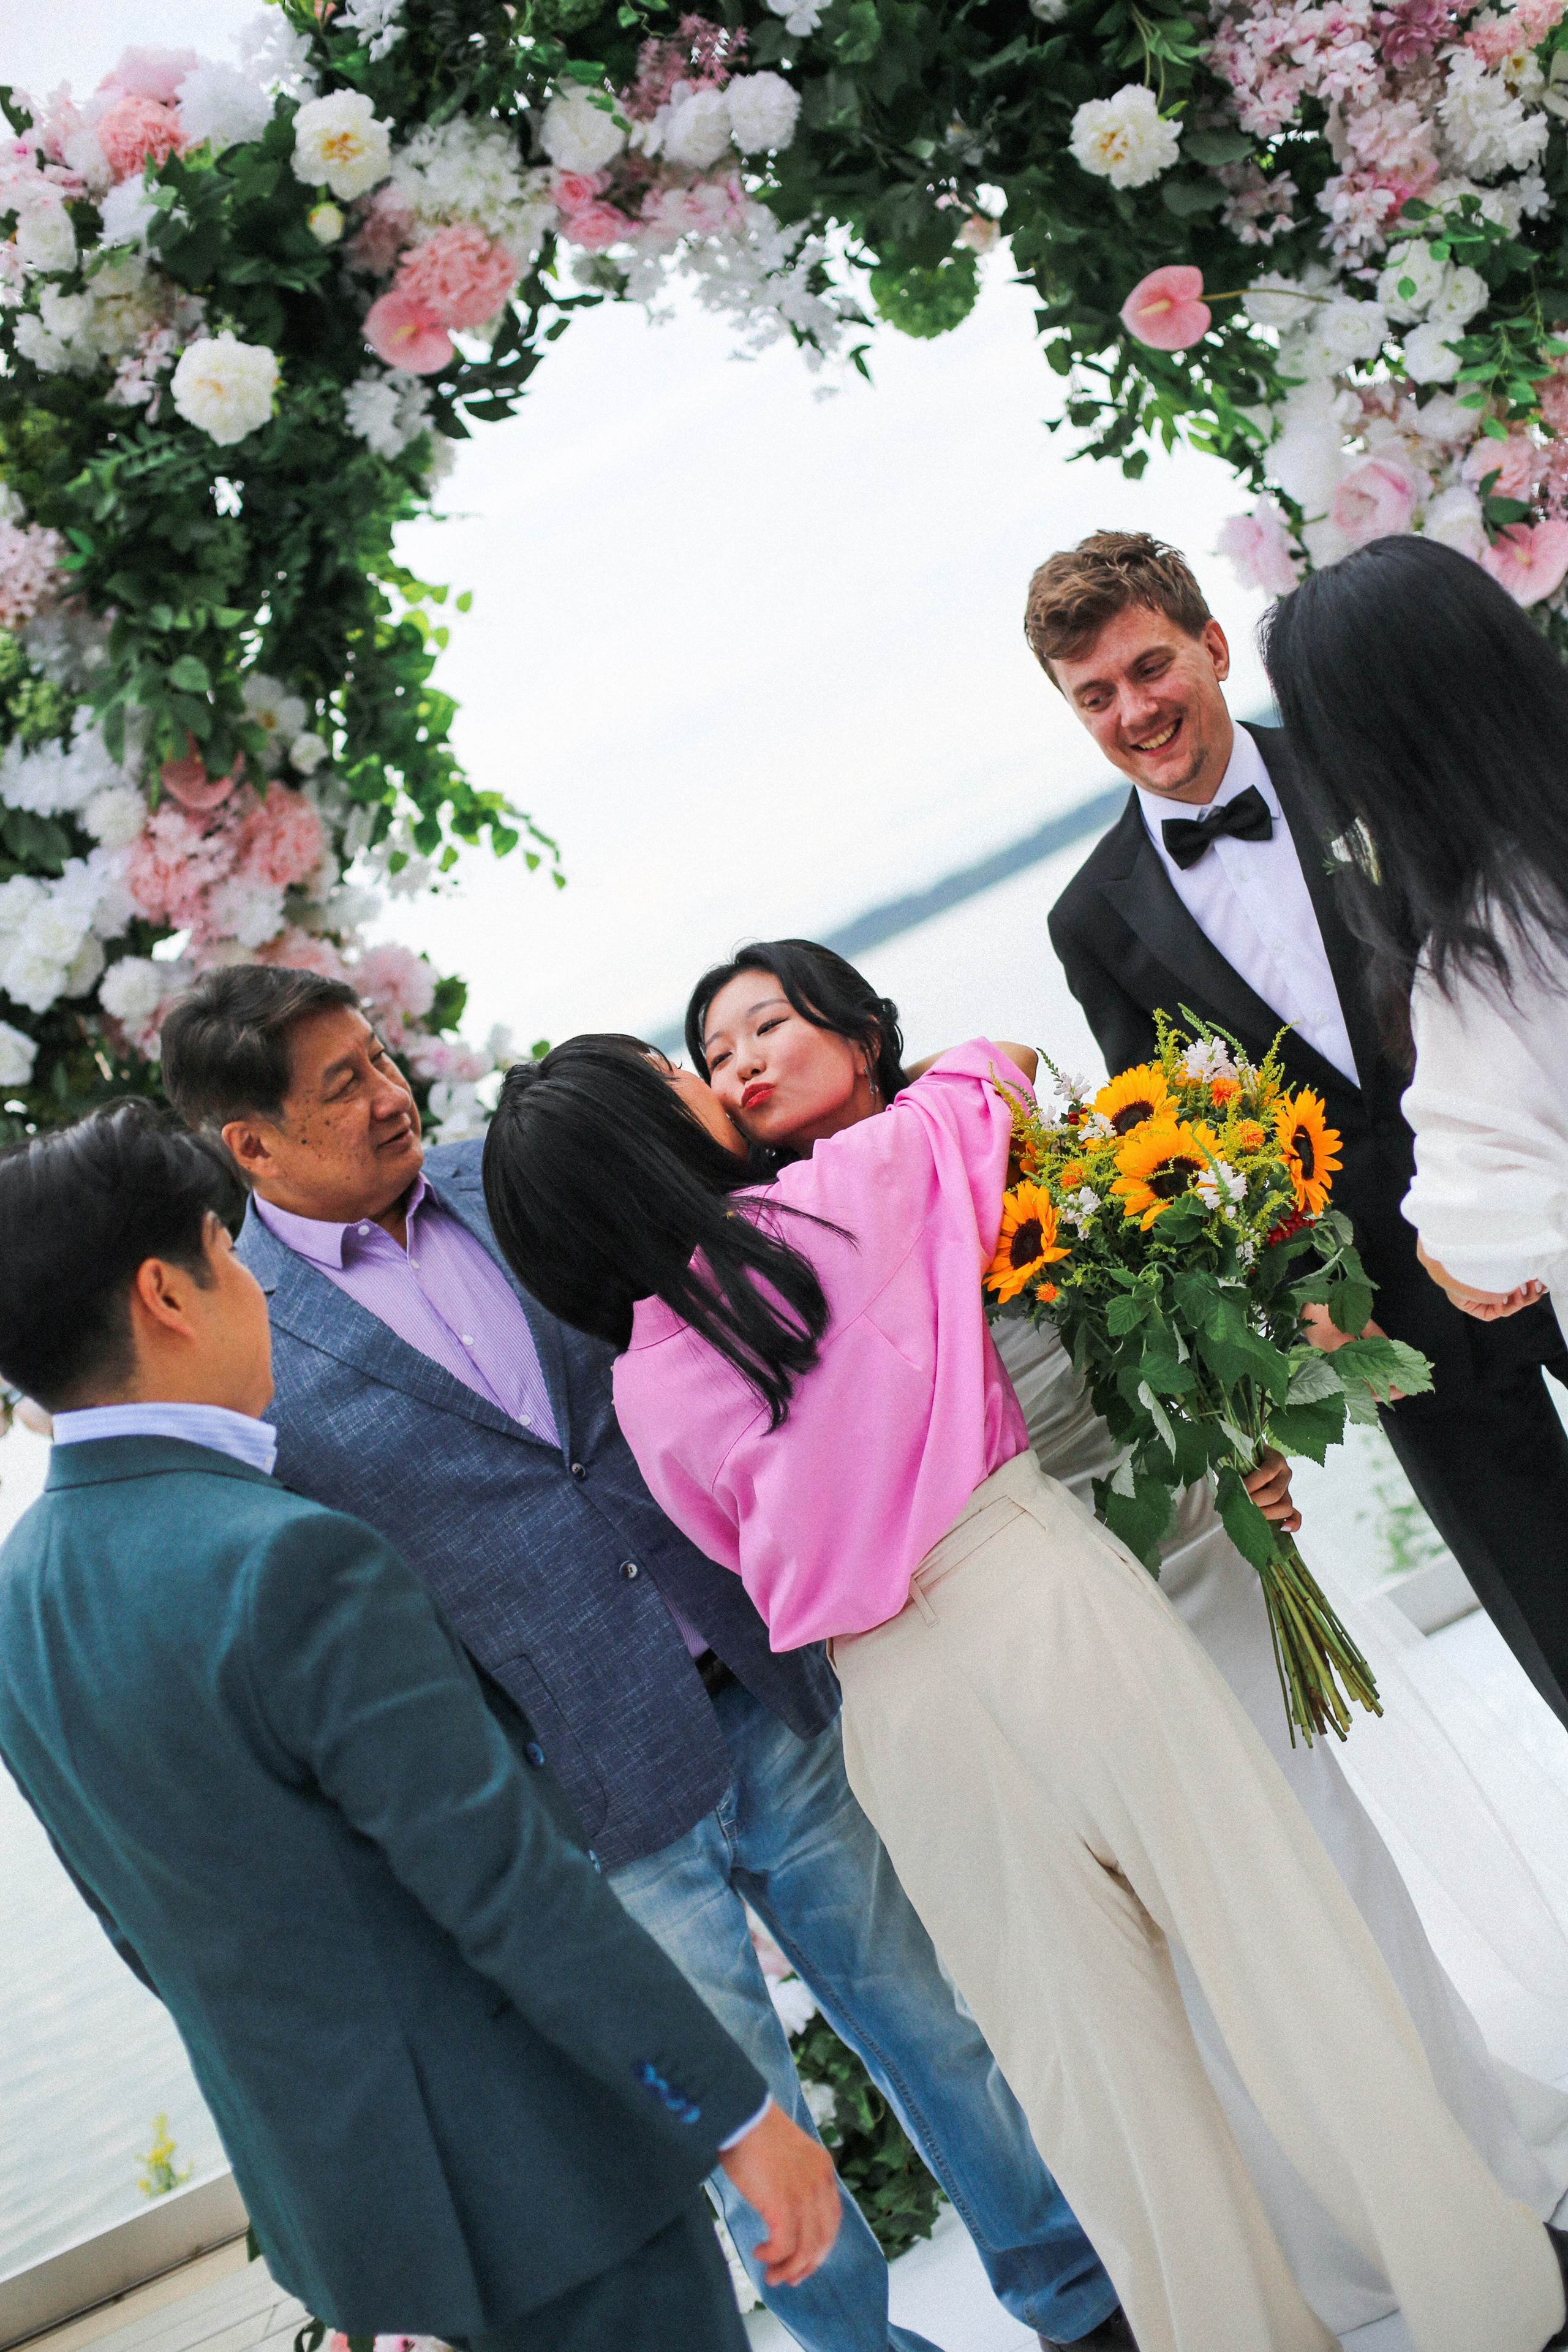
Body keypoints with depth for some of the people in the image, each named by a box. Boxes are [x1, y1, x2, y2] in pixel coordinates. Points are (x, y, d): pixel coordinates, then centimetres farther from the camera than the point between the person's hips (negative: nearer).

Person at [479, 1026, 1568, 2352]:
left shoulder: (645, 1395, 0)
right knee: (1277, 1943, 9)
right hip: (1046, 1599, -3)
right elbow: (977, 1088, 10)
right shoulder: (851, 1190, -10)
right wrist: (984, 1064, 31)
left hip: (897, 1705, 3)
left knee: (1086, 2050, 14)